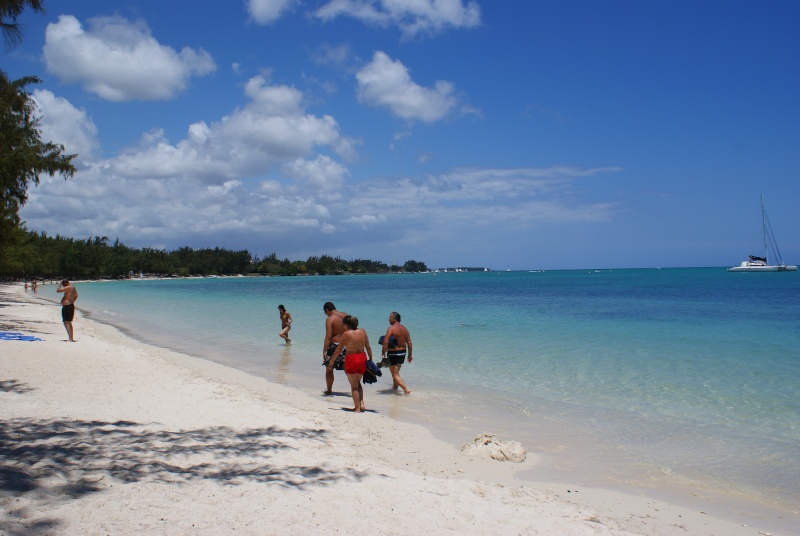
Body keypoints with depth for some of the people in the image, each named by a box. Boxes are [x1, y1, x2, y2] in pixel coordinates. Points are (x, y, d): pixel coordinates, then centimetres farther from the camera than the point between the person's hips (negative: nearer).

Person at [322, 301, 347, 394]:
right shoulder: (345, 315, 6)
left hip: (334, 346, -5)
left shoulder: (330, 319, -13)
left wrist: (324, 351, -18)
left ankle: (329, 390, 19)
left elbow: (328, 336, -20)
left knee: (329, 369, 11)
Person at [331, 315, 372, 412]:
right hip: (362, 358, 5)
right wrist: (370, 359, 15)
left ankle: (357, 408, 11)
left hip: (351, 359, -5)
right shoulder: (362, 331, 2)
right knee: (358, 382, 24)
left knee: (354, 385, 8)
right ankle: (361, 403, 14)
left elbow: (339, 349, -3)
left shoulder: (346, 334, -10)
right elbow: (368, 347, 5)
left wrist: (332, 361, 8)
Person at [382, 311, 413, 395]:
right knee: (396, 372, 25)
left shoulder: (391, 328, -16)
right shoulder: (404, 329, 5)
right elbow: (409, 343, 6)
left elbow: (386, 342, -24)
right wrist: (410, 354, 12)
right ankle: (395, 387, 39)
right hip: (402, 353, 7)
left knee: (395, 374, -1)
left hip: (393, 353, -7)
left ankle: (406, 390, -11)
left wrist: (383, 354, -17)